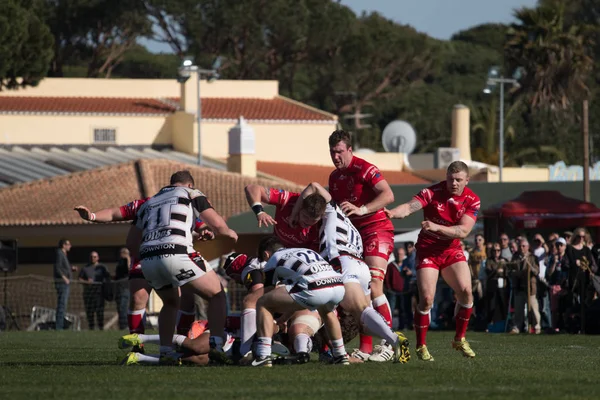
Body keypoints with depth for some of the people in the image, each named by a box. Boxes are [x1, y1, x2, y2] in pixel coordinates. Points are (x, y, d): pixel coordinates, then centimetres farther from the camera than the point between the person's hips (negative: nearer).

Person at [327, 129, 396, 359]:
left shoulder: (364, 169, -11)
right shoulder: (334, 177, 15)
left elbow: (388, 195, -23)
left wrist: (361, 209, -31)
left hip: (376, 231, -8)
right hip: (353, 236, 8)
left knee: (373, 287, -20)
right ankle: (365, 348, 3)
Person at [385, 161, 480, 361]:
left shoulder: (472, 200, -8)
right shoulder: (432, 192, -16)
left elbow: (463, 231, -19)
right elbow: (409, 207, -32)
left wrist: (437, 227, -33)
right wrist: (392, 212, -53)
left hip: (452, 251, 3)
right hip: (428, 251, -3)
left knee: (466, 293, -12)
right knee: (426, 299, -13)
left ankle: (460, 339, 9)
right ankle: (421, 347, 2)